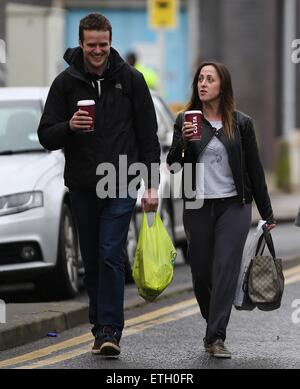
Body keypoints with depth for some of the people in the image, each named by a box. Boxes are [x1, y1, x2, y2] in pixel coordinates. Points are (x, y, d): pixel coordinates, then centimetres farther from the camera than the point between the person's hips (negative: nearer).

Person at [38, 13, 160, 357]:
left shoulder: (130, 79, 2)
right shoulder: (66, 82, 2)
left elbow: (148, 135, 6)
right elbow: (46, 136, 2)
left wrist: (151, 184, 1)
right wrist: (69, 127, -20)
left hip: (121, 185, -2)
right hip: (82, 186, 2)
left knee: (111, 255, -12)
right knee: (92, 260, 8)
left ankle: (110, 330, -12)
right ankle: (101, 328, 18)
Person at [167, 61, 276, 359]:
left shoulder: (241, 123, 3)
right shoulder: (185, 120, 5)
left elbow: (254, 169, 8)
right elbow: (172, 165, 2)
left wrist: (267, 213, 10)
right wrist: (183, 142, -18)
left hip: (234, 207, -2)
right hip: (197, 208, 2)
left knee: (225, 270, -11)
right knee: (201, 272, 4)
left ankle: (216, 338, -15)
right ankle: (214, 326, 25)